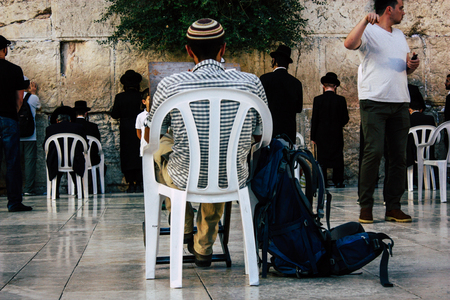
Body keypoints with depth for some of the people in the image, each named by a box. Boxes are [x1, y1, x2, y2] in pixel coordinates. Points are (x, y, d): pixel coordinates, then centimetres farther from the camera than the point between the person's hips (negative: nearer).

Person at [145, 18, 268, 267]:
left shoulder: (170, 86, -15)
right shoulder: (251, 83, -11)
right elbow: (259, 135, 3)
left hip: (184, 179, -1)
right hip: (233, 180, 2)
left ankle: (185, 228, 45)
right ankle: (203, 247, 43)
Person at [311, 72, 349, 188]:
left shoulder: (317, 100, -5)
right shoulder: (341, 100, -4)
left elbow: (314, 119, -3)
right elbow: (345, 119, 0)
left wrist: (313, 136, 2)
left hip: (321, 135, 0)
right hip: (336, 135, 1)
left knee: (322, 159, 3)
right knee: (338, 157, 6)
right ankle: (338, 181, 6)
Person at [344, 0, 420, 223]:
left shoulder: (400, 36, 23)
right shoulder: (368, 32, 0)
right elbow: (349, 44, -21)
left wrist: (412, 66, 8)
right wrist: (365, 20, -26)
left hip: (400, 103, 7)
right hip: (374, 101, -7)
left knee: (399, 155, 3)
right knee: (374, 152, -12)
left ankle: (393, 207, 7)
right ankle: (366, 206, -5)